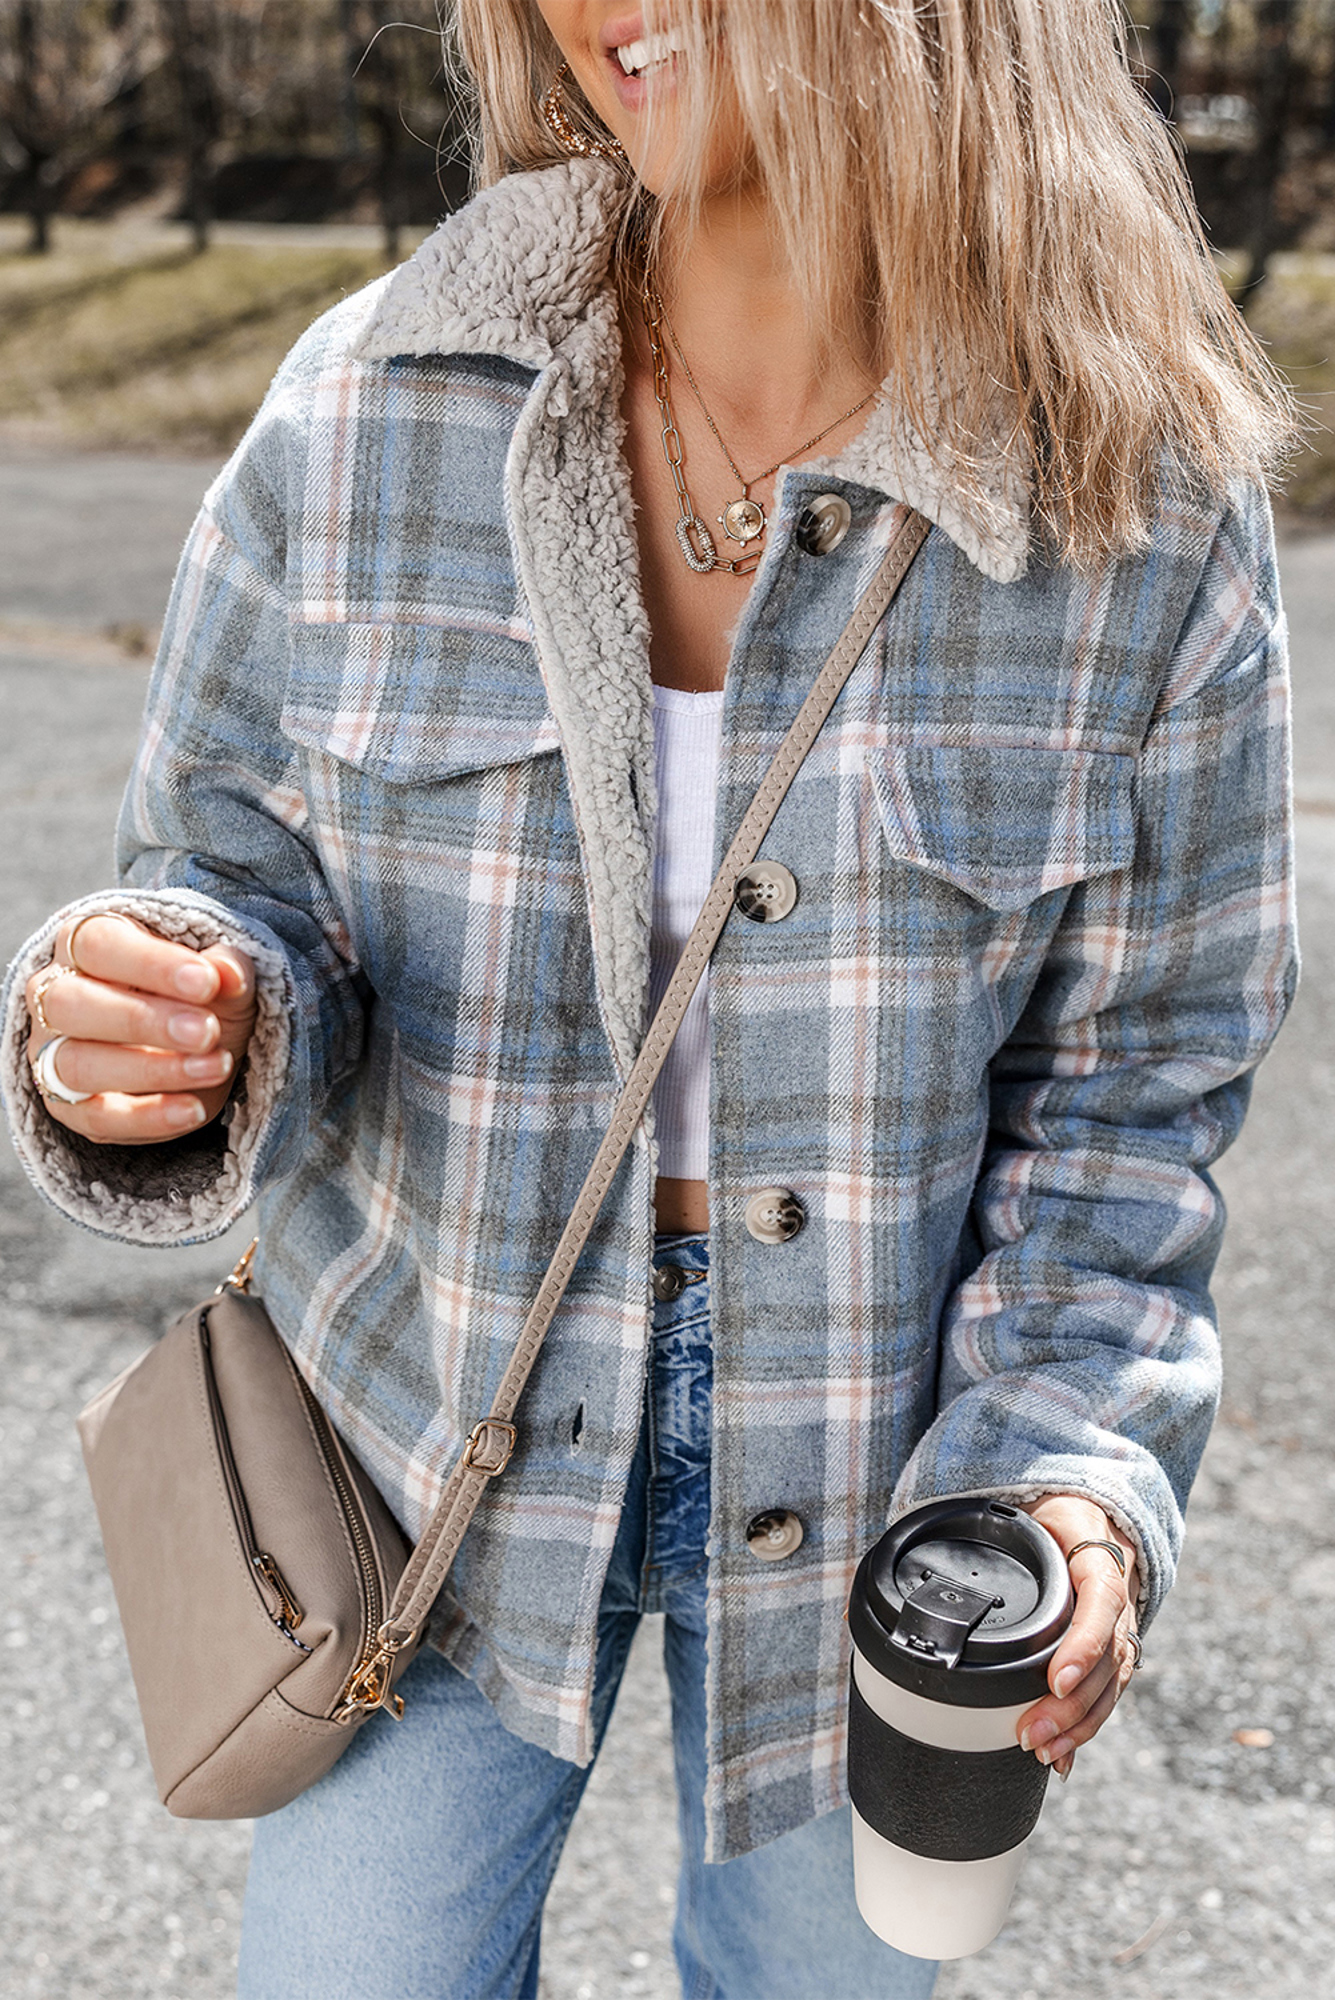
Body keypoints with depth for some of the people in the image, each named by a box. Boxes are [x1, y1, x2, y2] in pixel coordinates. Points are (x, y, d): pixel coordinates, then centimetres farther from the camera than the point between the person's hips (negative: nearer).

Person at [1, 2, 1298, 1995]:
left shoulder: (1146, 505, -14)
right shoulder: (367, 408, -12)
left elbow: (1128, 1091, -6)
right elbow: (243, 874, -3)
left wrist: (1071, 1472, -19)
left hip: (872, 1456, 0)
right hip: (435, 1423, 1)